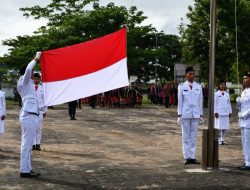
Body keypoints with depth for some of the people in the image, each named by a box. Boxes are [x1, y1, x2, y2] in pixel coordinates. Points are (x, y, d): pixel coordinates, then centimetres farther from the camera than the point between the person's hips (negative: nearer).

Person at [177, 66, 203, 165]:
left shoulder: (198, 86, 5)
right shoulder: (181, 86, -1)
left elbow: (200, 101, 8)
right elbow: (180, 102, 0)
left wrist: (200, 115, 5)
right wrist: (179, 115, -4)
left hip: (195, 115, 2)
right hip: (185, 114, -2)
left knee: (194, 136, 5)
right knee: (186, 136, 3)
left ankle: (193, 157, 10)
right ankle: (186, 157, 8)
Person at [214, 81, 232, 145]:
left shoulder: (227, 94, 12)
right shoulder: (216, 94, -2)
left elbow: (229, 103, 15)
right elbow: (215, 103, -3)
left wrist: (230, 112, 10)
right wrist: (215, 112, -9)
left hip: (226, 113, 4)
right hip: (219, 113, -4)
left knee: (225, 127, 4)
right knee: (219, 127, -3)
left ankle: (223, 139, 12)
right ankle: (219, 140, 4)